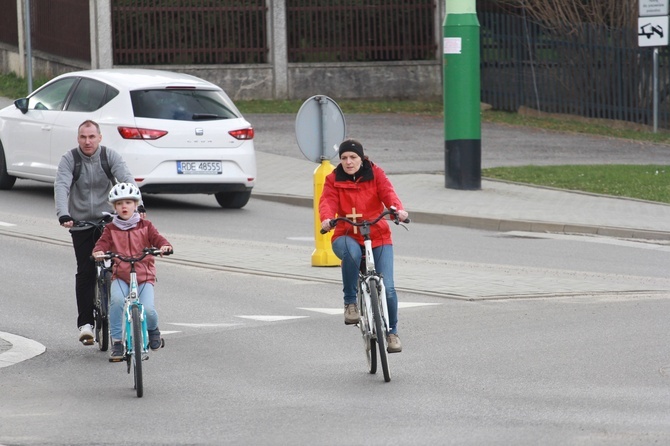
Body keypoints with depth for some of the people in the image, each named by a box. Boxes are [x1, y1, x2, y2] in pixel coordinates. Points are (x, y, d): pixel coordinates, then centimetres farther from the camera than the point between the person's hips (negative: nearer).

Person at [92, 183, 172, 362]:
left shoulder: (145, 226, 9)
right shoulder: (111, 229, 8)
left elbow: (157, 238, -4)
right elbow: (103, 243, -6)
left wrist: (165, 246, -28)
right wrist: (98, 252, -30)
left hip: (144, 276, 0)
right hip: (120, 276, 0)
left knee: (148, 309, -22)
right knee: (117, 299, -32)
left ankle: (153, 330, 17)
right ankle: (116, 342, -18)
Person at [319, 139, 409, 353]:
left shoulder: (375, 173, 5)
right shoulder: (333, 179, 4)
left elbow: (387, 192, -11)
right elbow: (328, 201, -11)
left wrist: (398, 209, -33)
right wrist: (327, 218, -34)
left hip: (378, 237, 1)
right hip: (347, 237, -1)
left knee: (387, 287, -11)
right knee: (351, 252, -39)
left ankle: (392, 331, 12)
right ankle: (350, 302, -21)